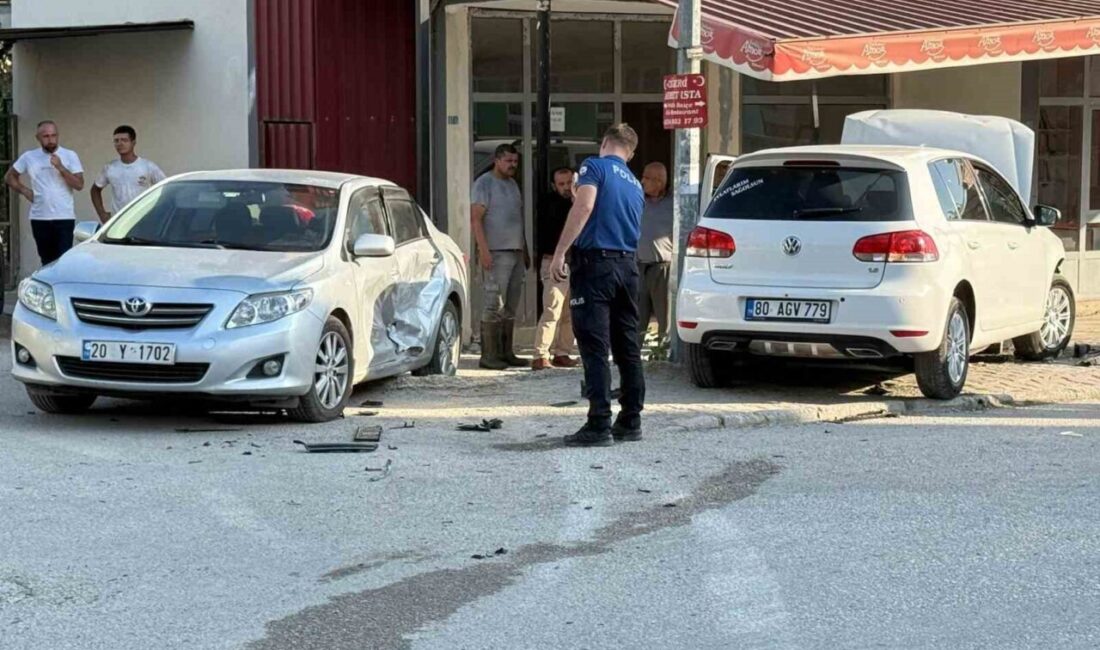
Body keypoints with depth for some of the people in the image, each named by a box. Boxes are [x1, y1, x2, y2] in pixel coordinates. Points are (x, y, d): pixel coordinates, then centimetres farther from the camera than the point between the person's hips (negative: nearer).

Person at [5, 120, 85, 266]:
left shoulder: (70, 155, 1)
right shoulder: (29, 157, 6)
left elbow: (79, 185, -6)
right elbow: (9, 177, 18)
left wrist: (60, 167, -16)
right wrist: (24, 190, 3)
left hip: (64, 218, -3)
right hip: (39, 219, 3)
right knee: (47, 262, 8)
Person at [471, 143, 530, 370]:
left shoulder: (513, 184, 19)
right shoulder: (484, 183, -5)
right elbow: (476, 218, -12)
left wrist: (525, 251, 21)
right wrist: (483, 250, -20)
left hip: (516, 252, 8)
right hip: (496, 253, -8)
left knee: (511, 306, 9)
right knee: (494, 305, -10)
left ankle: (506, 353, 14)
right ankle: (488, 355, -8)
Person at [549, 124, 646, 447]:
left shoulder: (595, 167, -2)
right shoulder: (635, 185, 19)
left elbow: (584, 206, -17)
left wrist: (559, 253, -18)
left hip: (595, 261, -7)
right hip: (627, 265, 7)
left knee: (595, 346, -7)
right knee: (628, 346, 12)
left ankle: (599, 425, -11)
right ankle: (630, 421, 16)